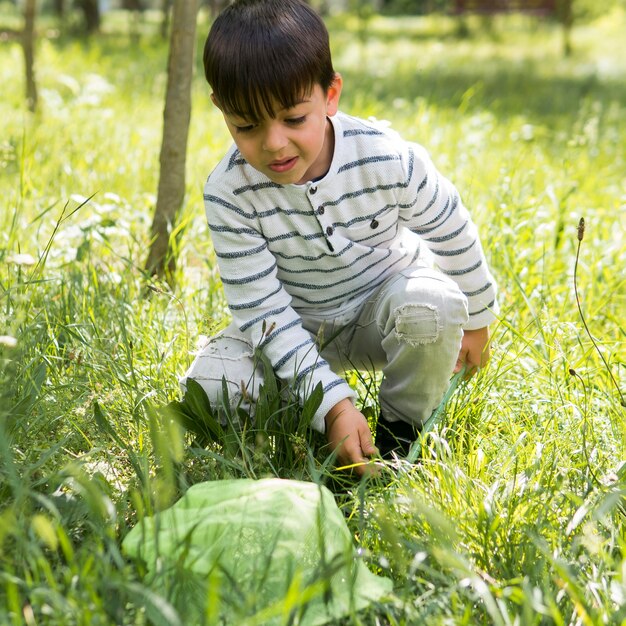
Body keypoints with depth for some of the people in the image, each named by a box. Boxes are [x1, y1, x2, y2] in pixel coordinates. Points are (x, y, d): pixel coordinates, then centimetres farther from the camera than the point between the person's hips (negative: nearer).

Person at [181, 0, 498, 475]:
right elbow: (261, 306, -25)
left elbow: (453, 232, -6)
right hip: (296, 326, 0)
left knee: (433, 303, -35)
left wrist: (476, 320, 8)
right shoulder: (230, 193, -25)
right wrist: (332, 403, -35)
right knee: (209, 390, -25)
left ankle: (400, 429, -8)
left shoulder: (388, 159, -25)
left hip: (381, 305, 0)